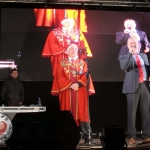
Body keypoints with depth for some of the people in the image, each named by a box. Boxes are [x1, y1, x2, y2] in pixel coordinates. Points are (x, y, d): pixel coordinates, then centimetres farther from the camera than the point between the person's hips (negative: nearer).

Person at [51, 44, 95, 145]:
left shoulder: (82, 63, 15)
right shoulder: (62, 63, 11)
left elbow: (85, 76, 2)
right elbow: (60, 77, 0)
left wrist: (78, 84, -16)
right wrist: (70, 85, -13)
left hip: (80, 92, 1)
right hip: (67, 92, 0)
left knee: (82, 114, -4)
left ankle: (88, 138, -6)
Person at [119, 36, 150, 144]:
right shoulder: (125, 56, 5)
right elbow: (123, 67, -15)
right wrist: (130, 53, -20)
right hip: (133, 86, -4)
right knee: (132, 112, -3)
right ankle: (132, 136, 3)